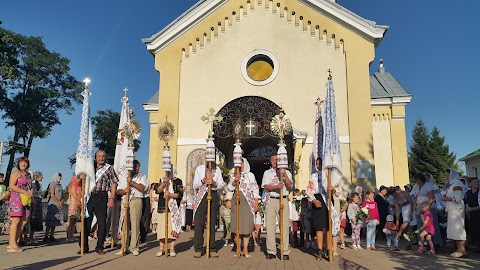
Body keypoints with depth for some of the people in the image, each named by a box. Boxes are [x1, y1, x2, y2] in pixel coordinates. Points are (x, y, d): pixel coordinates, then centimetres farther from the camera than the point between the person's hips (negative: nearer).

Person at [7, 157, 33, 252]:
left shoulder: (29, 175, 19)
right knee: (16, 220, -12)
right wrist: (24, 192, -16)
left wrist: (31, 192, 3)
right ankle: (12, 245, -11)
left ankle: (13, 243, 8)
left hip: (26, 200, 7)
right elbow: (11, 186, -11)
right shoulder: (16, 173, -1)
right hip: (16, 198, -7)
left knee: (24, 221, 3)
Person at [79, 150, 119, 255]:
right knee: (86, 221, 3)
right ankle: (84, 246, 13)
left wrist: (112, 198, -6)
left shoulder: (109, 168, 8)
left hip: (101, 197, -2)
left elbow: (113, 184, 3)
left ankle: (99, 247, 9)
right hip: (89, 197, 2)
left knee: (102, 222, -1)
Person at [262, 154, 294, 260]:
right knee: (270, 225, -2)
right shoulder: (267, 173, 15)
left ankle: (285, 252, -2)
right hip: (271, 200, 1)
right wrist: (276, 186, -17)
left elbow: (289, 185, -1)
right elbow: (265, 186, 0)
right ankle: (271, 251, 4)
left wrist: (284, 175, -14)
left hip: (283, 200, -1)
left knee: (284, 225, -5)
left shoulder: (287, 172, 14)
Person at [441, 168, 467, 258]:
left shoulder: (457, 184, -11)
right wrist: (445, 197, 5)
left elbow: (457, 199, -18)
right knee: (455, 230, 9)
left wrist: (445, 199, -8)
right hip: (452, 210, 9)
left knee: (458, 229, -6)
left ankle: (462, 250, -1)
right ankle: (459, 249, 13)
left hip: (456, 210, -9)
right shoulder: (452, 184, 17)